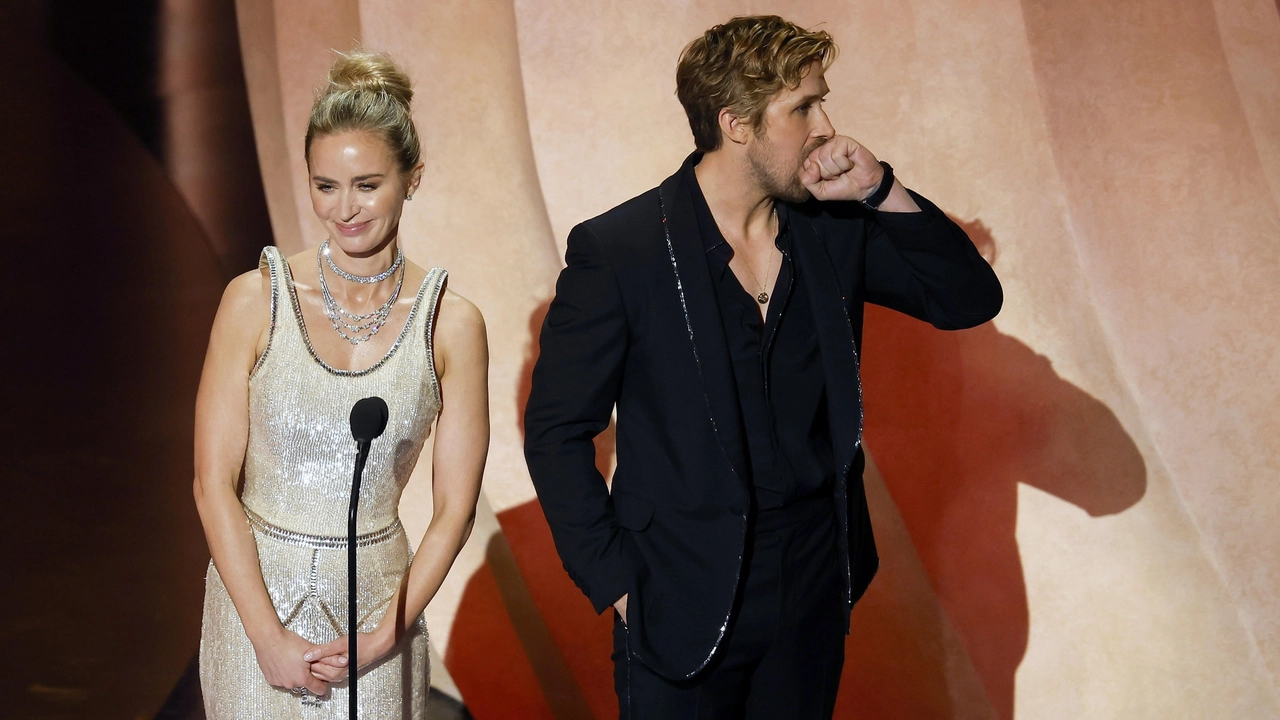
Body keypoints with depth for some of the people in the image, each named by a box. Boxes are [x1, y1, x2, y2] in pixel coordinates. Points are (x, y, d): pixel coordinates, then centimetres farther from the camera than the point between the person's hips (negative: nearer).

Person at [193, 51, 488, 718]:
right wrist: (270, 637, -11)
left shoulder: (451, 325, -7)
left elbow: (454, 508, -3)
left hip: (377, 603, 0)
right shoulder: (256, 299, -8)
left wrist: (382, 636, -9)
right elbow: (213, 482, -7)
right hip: (256, 596, 0)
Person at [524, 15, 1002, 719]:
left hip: (816, 589, 5)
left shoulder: (834, 227, 0)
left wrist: (881, 191, -11)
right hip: (683, 603, -4)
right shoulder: (616, 250, -13)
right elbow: (556, 432, -9)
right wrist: (616, 583, -10)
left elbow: (971, 298, 1)